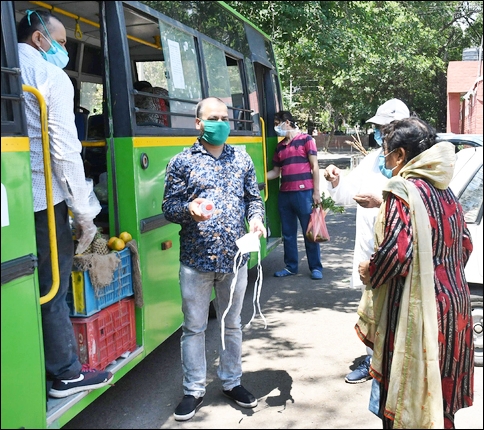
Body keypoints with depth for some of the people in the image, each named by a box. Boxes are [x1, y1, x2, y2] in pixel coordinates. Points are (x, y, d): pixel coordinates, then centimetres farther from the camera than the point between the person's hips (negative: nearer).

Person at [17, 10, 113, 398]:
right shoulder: (51, 76, -6)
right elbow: (65, 151, -14)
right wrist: (85, 213, -10)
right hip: (43, 200, -6)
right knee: (52, 290, 3)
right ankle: (66, 375, 16)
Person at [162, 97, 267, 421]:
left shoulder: (242, 159, 8)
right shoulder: (182, 161, -1)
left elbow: (254, 198, 13)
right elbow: (169, 206, -1)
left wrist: (256, 218, -7)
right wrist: (189, 209, -22)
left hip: (235, 258, 3)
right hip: (196, 259, -2)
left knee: (232, 323, 16)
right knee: (194, 327, 8)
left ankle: (232, 382, 34)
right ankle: (194, 389, 24)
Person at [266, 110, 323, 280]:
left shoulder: (305, 139, -1)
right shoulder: (279, 146, 16)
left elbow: (315, 167, -4)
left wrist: (316, 192, -9)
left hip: (304, 193, -6)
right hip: (284, 194, 6)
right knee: (288, 233, 10)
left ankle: (316, 267, 12)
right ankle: (291, 266, 21)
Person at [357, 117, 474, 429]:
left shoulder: (403, 190, -15)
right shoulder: (446, 192, 9)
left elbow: (396, 250, -25)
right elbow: (465, 244, 16)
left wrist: (369, 272, -7)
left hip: (417, 307, -8)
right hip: (452, 301, 8)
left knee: (409, 393, 6)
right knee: (440, 389, 20)